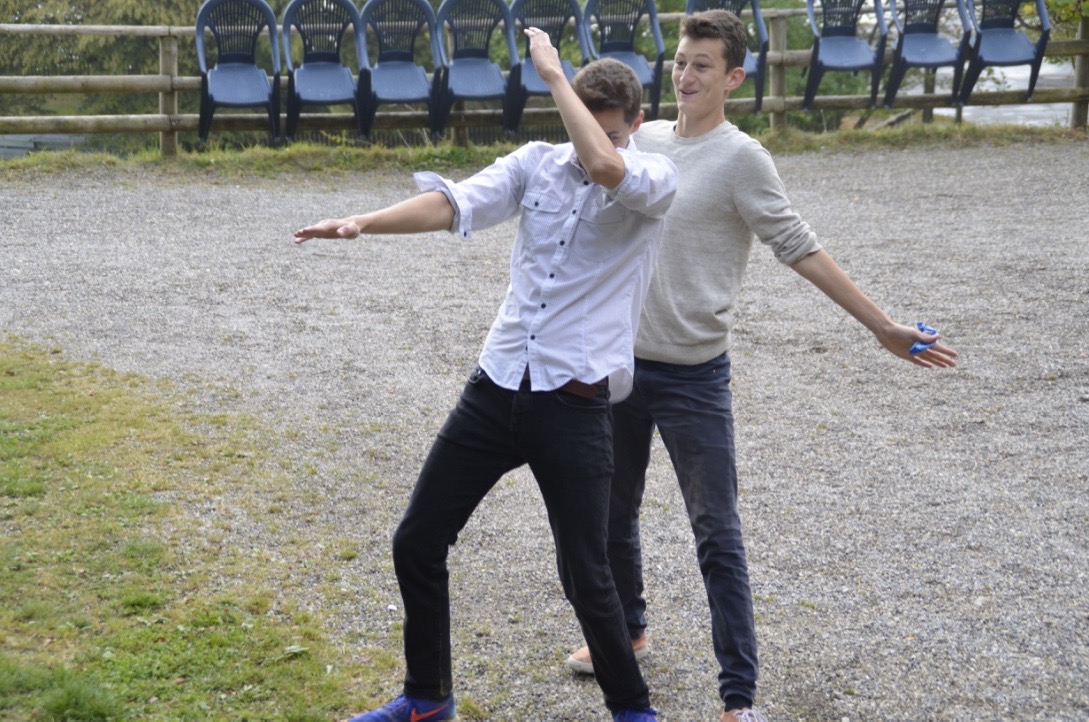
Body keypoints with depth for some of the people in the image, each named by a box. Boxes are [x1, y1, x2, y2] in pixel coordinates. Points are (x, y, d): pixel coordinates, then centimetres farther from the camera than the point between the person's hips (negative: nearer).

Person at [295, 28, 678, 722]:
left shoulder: (657, 178, -6)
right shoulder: (537, 162, 5)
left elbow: (603, 165, -30)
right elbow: (455, 202, -8)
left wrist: (553, 73, -19)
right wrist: (364, 221, -24)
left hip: (576, 403, -5)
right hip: (498, 386, 5)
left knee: (586, 579, -2)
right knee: (417, 543, 9)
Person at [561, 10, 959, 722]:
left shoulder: (740, 158, -11)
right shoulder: (644, 139, 5)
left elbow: (802, 249, -12)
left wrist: (884, 327, -15)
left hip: (694, 376, -6)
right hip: (621, 363, 6)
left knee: (717, 534, -3)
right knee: (613, 514, 19)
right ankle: (628, 632, 42)